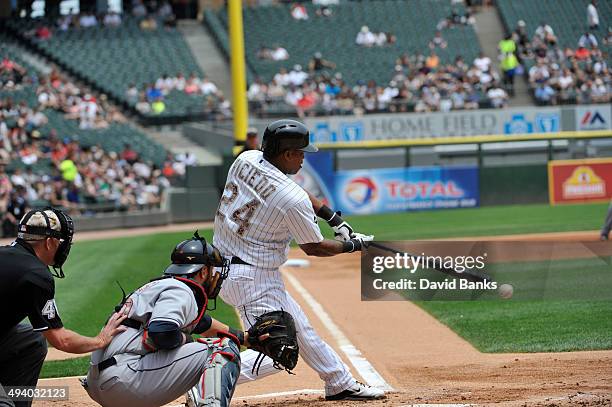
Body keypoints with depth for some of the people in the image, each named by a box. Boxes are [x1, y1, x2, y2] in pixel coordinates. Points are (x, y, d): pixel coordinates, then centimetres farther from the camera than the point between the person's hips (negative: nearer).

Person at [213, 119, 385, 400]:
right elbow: (313, 248, -5)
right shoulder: (293, 199, -21)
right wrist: (351, 246, 13)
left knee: (299, 327, 21)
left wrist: (334, 218, 19)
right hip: (253, 279, -10)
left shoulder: (245, 160, 0)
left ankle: (340, 384, 33)